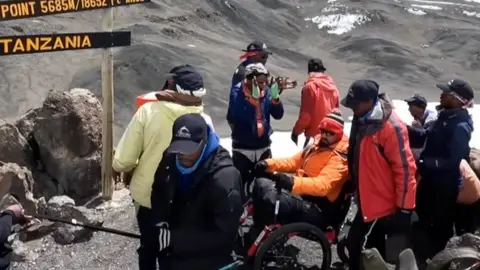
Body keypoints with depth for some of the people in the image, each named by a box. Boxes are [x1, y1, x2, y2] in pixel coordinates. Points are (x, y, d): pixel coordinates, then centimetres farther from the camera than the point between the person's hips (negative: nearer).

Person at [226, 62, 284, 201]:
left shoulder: (266, 91, -2)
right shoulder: (237, 92, -15)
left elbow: (278, 115, -4)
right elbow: (237, 116, -29)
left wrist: (275, 97, -20)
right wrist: (254, 98, -35)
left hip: (263, 146, 5)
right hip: (242, 148, -4)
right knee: (242, 184, 1)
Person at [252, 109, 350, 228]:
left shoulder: (339, 158, -14)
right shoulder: (317, 145, 13)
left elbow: (322, 185, -30)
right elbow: (294, 161, 17)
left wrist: (293, 183, -45)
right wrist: (269, 163, -1)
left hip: (318, 208, -9)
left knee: (271, 198, -30)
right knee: (262, 183, 0)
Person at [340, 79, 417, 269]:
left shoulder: (391, 127, -23)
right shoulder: (362, 121, 4)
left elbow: (405, 169, -21)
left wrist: (404, 209, -18)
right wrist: (355, 189, 22)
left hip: (385, 206, -8)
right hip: (368, 203, 8)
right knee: (370, 250, 19)